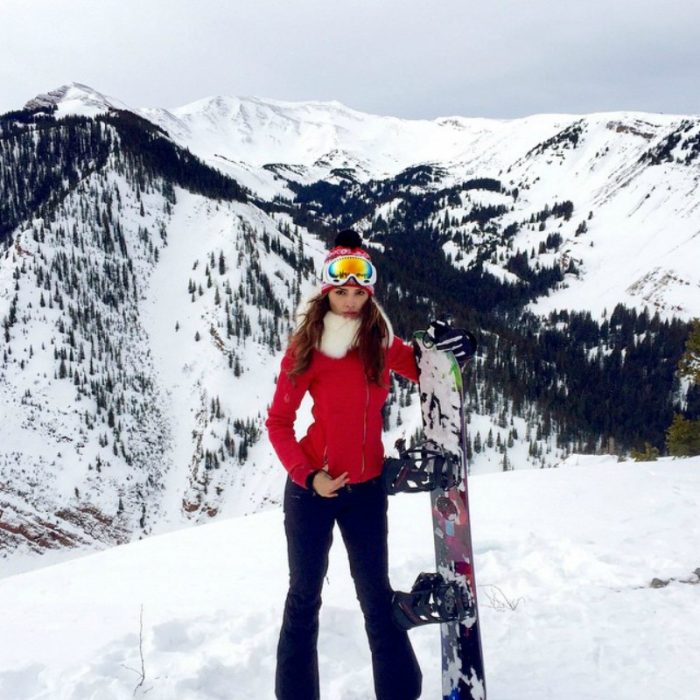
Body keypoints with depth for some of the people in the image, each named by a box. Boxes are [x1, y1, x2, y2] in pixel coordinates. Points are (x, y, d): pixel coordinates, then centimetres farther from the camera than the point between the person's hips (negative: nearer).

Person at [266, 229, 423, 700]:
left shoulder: (382, 343, -3)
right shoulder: (306, 349, -11)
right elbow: (279, 423, -7)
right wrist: (308, 475, -18)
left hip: (367, 488, 3)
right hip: (313, 488, -2)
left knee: (377, 594, 14)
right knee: (305, 596, 10)